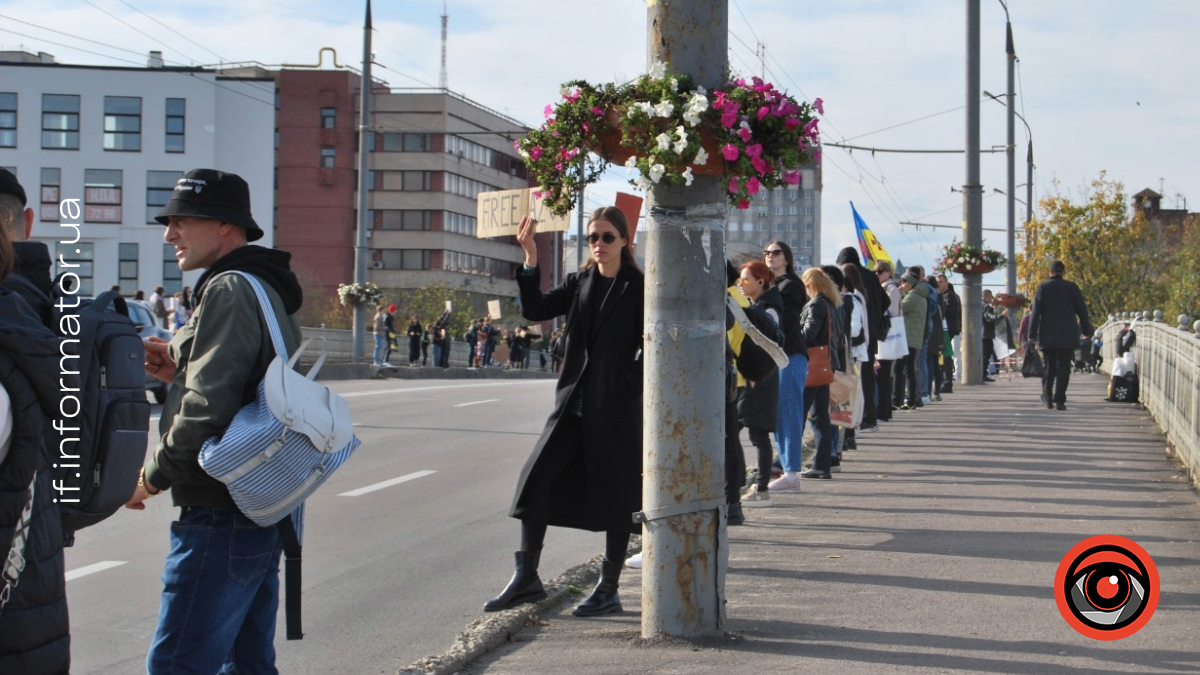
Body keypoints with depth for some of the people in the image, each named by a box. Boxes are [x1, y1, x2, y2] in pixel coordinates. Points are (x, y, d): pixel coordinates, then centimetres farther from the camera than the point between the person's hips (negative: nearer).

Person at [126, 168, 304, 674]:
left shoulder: (230, 290, -14)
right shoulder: (270, 291, 17)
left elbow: (209, 409, -22)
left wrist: (152, 475, -8)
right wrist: (179, 370, 10)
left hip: (221, 516, -10)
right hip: (261, 513, 10)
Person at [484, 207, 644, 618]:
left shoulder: (638, 288, -2)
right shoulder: (578, 284, 12)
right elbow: (535, 310, 0)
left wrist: (627, 386, -13)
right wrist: (530, 261, -9)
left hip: (617, 407, -5)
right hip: (575, 403, 5)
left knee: (615, 492, 1)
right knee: (536, 480, -2)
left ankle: (609, 590, 11)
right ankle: (527, 579, 6)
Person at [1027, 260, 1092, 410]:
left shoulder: (1043, 287, -1)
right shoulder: (1071, 287, 1)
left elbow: (1036, 312, -5)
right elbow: (1082, 310, 3)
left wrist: (1032, 333, -2)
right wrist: (1086, 329, 14)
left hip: (1048, 335, 0)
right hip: (1067, 335, 0)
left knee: (1048, 366, 12)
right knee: (1063, 367, 1)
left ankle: (1047, 397, 12)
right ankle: (1059, 399, -5)